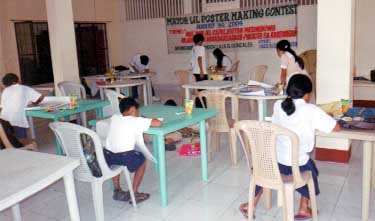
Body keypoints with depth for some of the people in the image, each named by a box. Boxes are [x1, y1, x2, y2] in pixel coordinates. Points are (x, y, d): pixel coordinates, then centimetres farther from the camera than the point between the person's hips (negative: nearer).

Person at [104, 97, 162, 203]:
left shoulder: (114, 117, 16)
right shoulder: (137, 121, 2)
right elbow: (158, 123, -1)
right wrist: (147, 120, 19)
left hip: (107, 156, 5)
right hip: (125, 157, -5)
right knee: (142, 160, 27)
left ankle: (117, 191, 40)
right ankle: (134, 193, 26)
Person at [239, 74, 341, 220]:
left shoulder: (278, 105, 0)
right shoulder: (311, 110, -11)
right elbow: (337, 128, -5)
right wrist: (326, 118, 17)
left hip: (274, 162, 3)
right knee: (310, 168, 31)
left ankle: (252, 205, 35)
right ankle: (304, 209, 36)